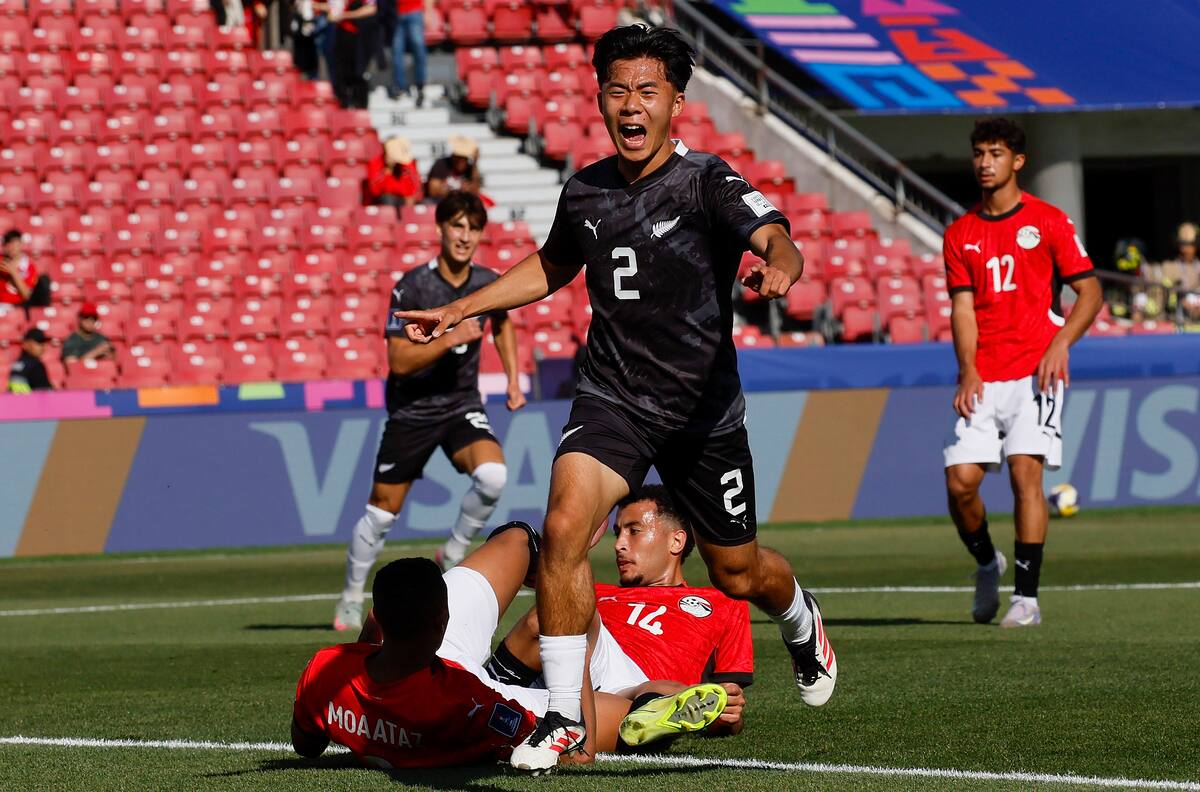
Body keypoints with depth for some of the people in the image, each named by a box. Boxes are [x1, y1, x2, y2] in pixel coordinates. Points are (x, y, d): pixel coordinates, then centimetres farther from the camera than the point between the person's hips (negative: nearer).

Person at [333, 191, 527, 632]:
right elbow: (399, 361, -19)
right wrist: (451, 338, -29)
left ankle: (453, 554, -1)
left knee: (493, 475, -26)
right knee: (383, 510, 4)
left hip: (463, 405, 3)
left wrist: (513, 378, 15)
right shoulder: (412, 288, -16)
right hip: (412, 410, -2)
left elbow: (502, 322, 22)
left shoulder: (489, 284, -3)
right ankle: (352, 597, 25)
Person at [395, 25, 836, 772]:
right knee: (565, 525, -23)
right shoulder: (585, 191, 4)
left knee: (738, 574, 12)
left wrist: (778, 267, -54)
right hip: (612, 398, 3)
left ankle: (801, 622, 51)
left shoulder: (707, 182, -12)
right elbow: (550, 266, 25)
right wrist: (459, 310, 22)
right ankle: (564, 715, -14)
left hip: (703, 409, -3)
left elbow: (776, 238, -30)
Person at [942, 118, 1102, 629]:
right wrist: (968, 371, -9)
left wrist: (1061, 343, -13)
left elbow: (1090, 291, 2)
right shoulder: (960, 234, 11)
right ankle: (986, 564, 21)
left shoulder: (1049, 222, 3)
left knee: (1025, 472, -15)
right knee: (960, 481, -7)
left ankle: (1026, 597, -11)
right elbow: (962, 307, 6)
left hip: (1034, 371, -3)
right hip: (982, 378, 3)